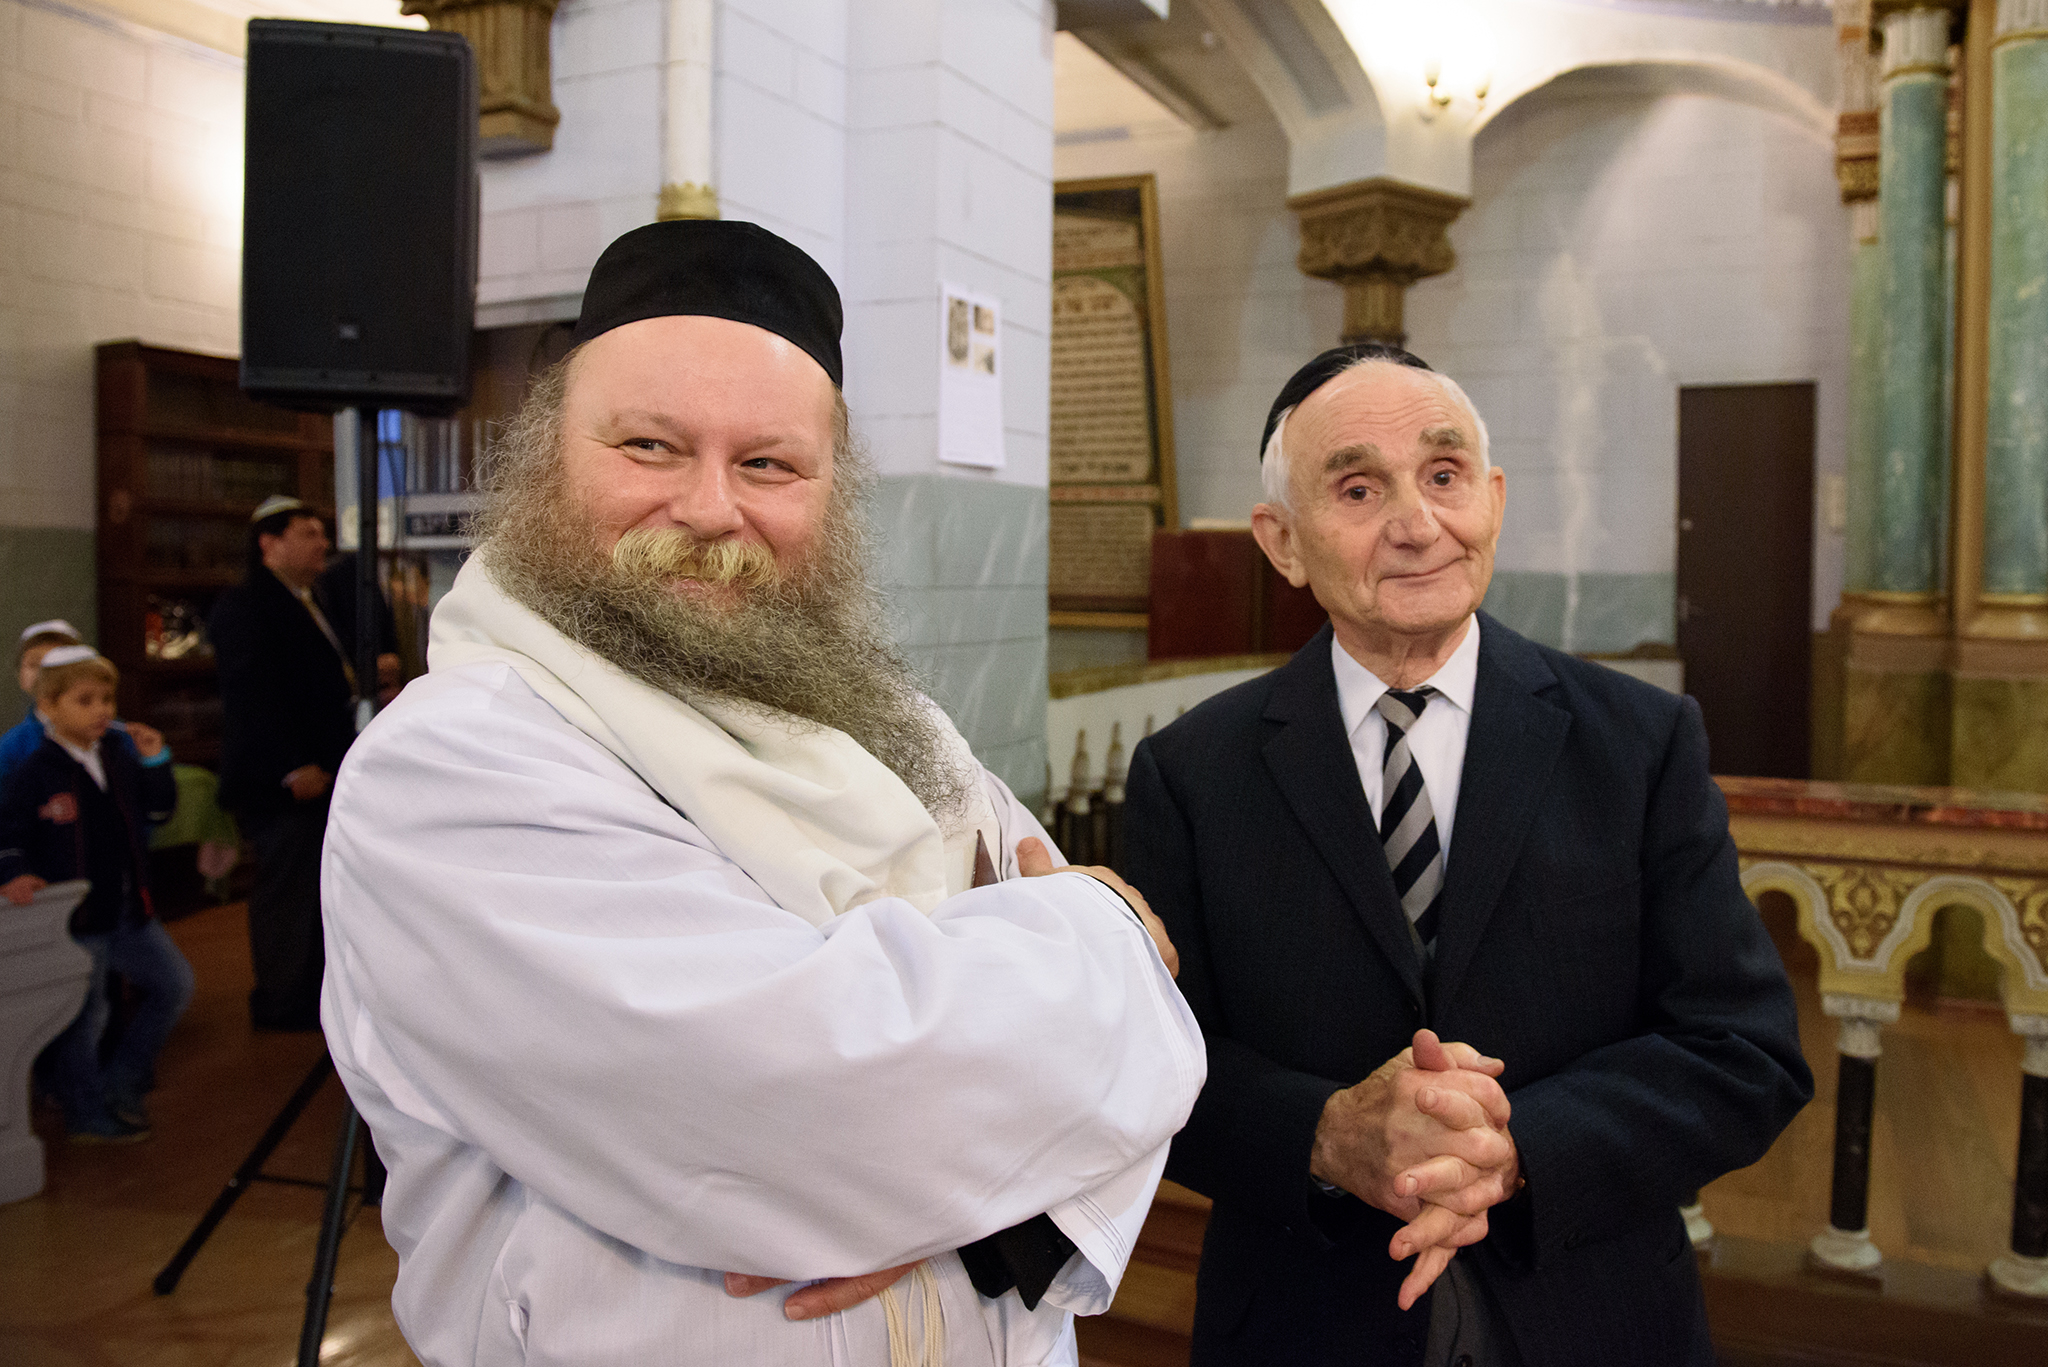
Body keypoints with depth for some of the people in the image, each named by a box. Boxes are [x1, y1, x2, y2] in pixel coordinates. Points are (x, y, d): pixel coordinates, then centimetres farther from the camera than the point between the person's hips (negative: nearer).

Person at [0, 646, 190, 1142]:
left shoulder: (119, 758, 6)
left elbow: (158, 811, 12)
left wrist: (155, 762, -1)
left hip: (128, 910, 6)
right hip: (75, 917, -6)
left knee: (174, 984, 11)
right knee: (83, 1017, 4)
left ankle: (121, 1084, 25)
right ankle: (86, 1115, 21)